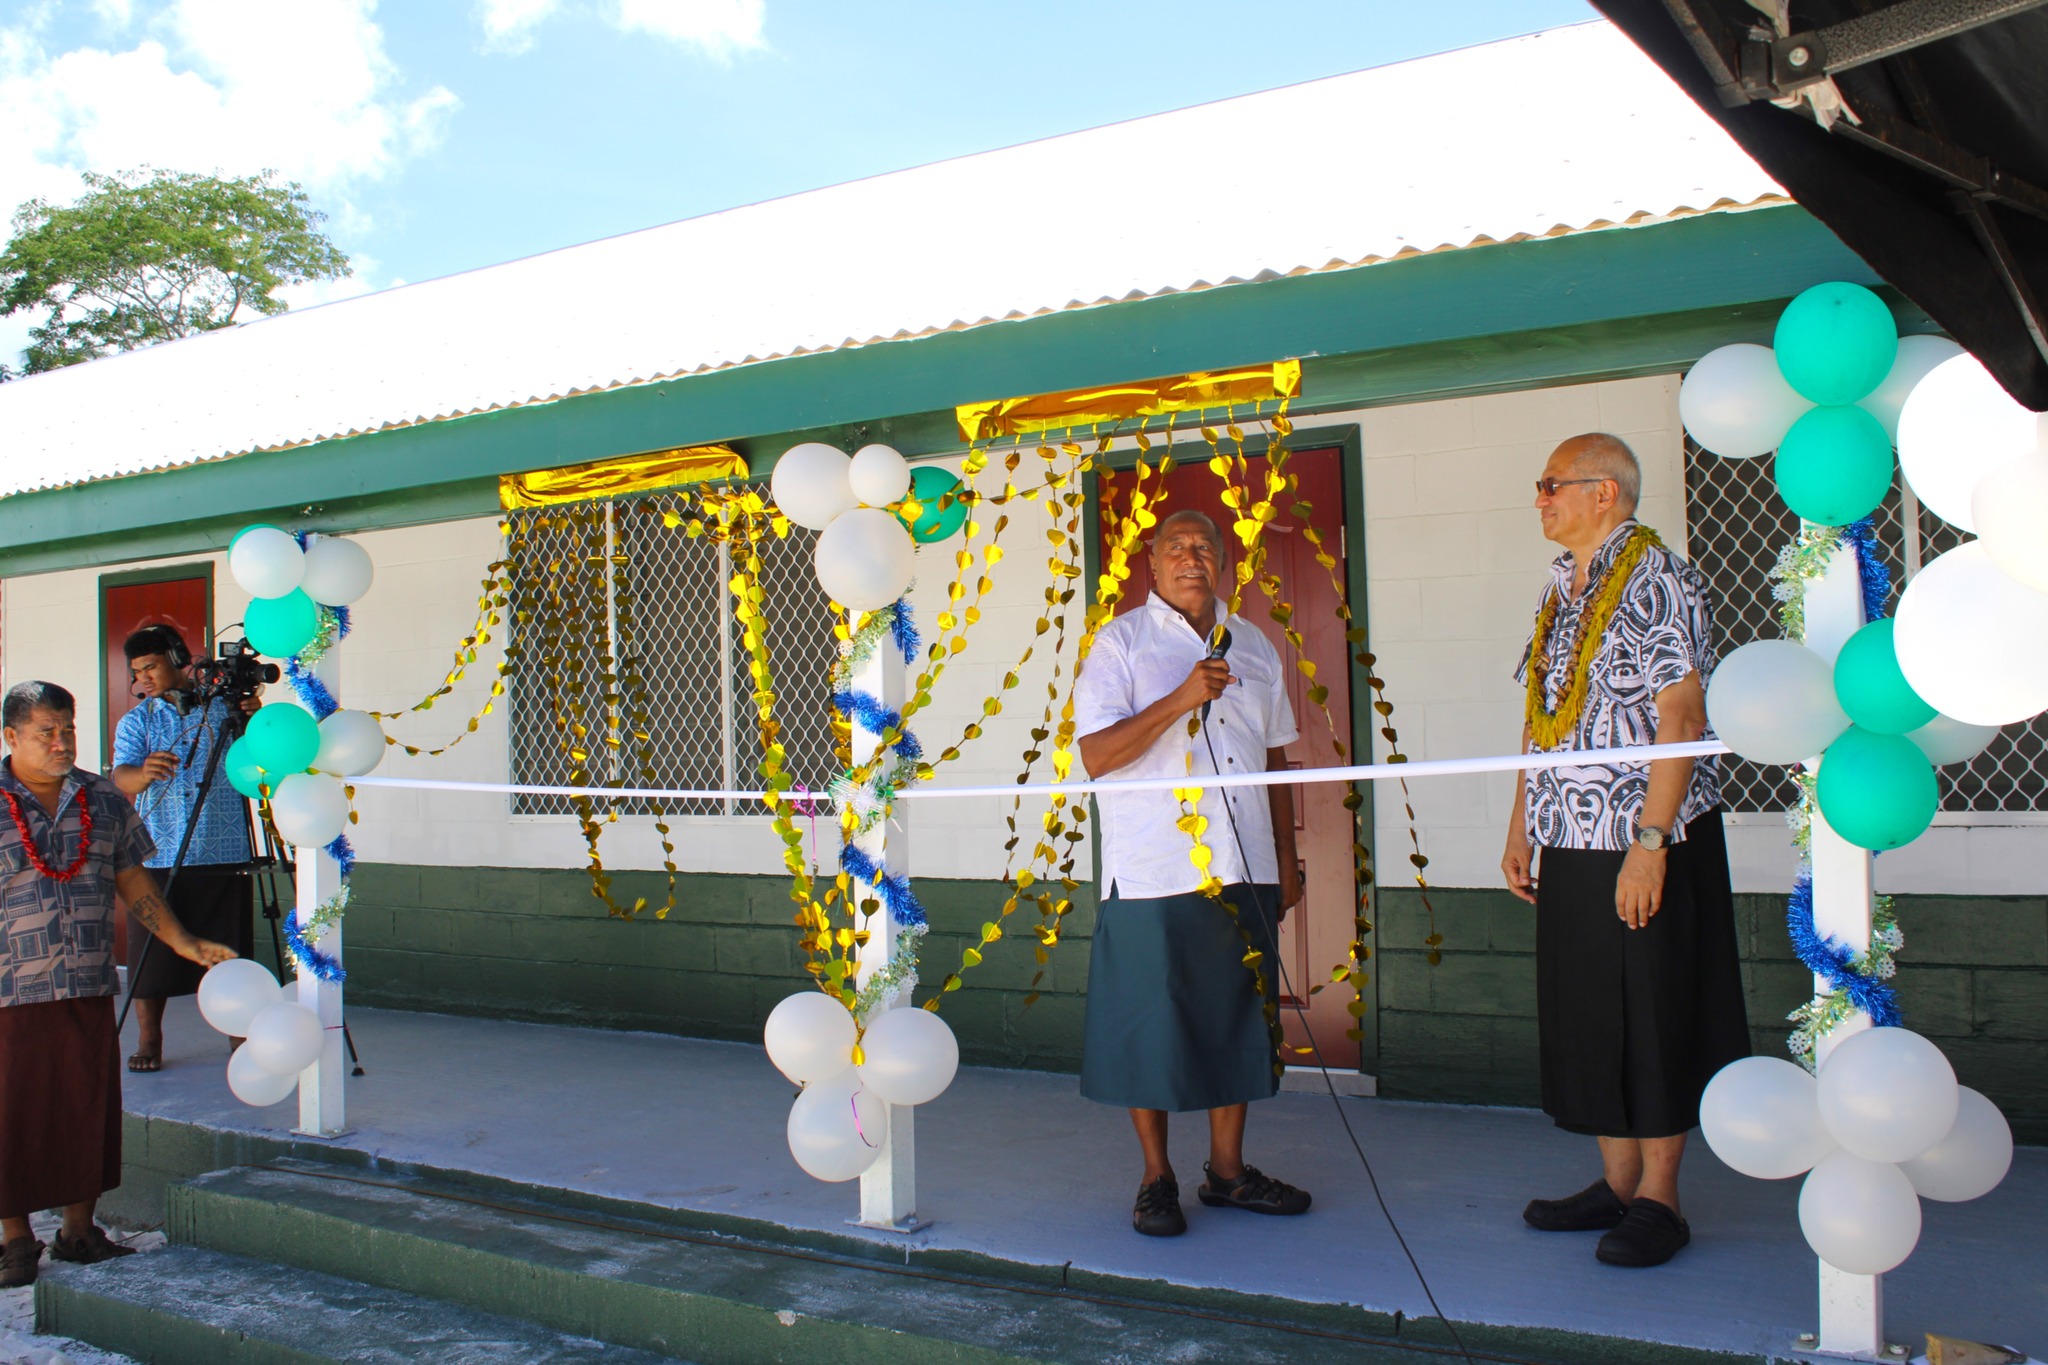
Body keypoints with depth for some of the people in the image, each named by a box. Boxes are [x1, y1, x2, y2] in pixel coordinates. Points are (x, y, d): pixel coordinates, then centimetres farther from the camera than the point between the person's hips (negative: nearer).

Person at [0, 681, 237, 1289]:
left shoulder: (104, 799, 8)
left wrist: (182, 942, 9)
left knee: (89, 1109, 10)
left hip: (89, 989, 4)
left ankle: (80, 1230, 24)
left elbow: (132, 881, 15)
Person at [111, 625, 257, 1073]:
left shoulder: (224, 706, 6)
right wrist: (143, 773, -31)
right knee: (153, 952, 2)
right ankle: (148, 1040, 14)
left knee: (229, 950, 3)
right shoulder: (136, 721, 9)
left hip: (224, 855, -1)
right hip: (158, 855, 1)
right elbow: (121, 778, -7)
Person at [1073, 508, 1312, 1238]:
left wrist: (1286, 858, 15)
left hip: (1244, 872, 5)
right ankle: (1157, 1179, 16)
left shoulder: (1253, 646, 14)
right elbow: (1096, 755, -12)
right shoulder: (1121, 642, -2)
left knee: (1238, 1015, 10)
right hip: (1153, 873, -5)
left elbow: (1274, 758, 18)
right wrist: (1182, 699, -19)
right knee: (1151, 1024, 1)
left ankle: (1227, 1170, 24)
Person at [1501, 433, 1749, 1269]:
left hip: (1644, 841, -8)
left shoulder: (1657, 580, -11)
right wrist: (1521, 825, 15)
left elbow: (1681, 720, -17)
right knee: (1585, 1014, 12)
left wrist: (1651, 840, -21)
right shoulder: (1560, 587, 14)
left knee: (1653, 1018, 1)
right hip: (1569, 844, 8)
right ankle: (1617, 1182, 25)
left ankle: (1658, 1200, 12)